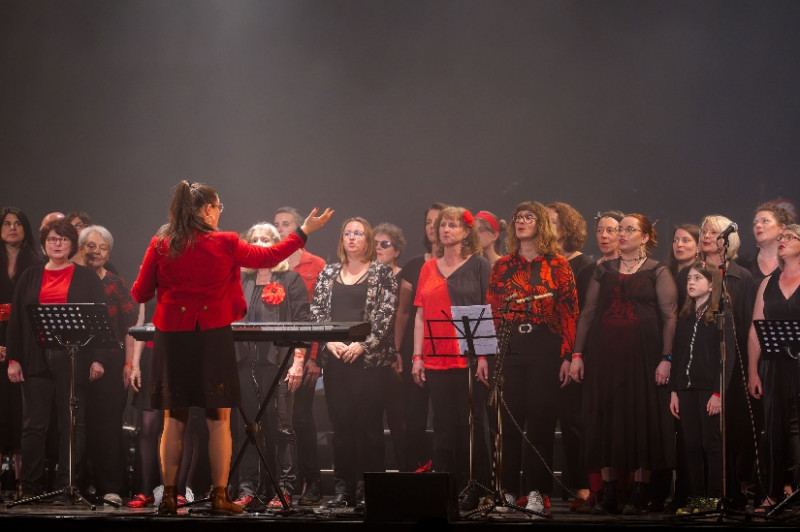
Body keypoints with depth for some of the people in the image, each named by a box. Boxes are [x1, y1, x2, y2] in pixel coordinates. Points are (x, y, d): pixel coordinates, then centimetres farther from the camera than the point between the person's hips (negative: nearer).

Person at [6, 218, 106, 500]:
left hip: (73, 360, -2)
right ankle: (30, 487, 5)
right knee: (34, 424, 1)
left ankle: (68, 486, 1)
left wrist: (98, 359, -6)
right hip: (37, 359, 2)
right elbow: (16, 319, 12)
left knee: (72, 424, -2)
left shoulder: (87, 278, 8)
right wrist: (14, 359, 3)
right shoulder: (29, 277, 14)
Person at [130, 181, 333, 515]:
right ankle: (220, 497, 5)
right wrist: (305, 231, 20)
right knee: (219, 420, 6)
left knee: (174, 420, 8)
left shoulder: (160, 245, -1)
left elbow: (140, 294, 2)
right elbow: (268, 257, 10)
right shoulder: (224, 244, -4)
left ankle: (169, 498, 6)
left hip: (172, 337, 2)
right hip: (214, 337, -2)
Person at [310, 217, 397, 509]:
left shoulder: (382, 273, 2)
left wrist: (363, 345, -16)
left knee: (369, 424, -4)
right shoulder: (328, 273, 14)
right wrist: (329, 341, -8)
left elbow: (385, 314, -7)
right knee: (341, 423, 3)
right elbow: (317, 311, 8)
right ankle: (343, 487, 7)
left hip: (371, 359, -4)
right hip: (336, 359, 4)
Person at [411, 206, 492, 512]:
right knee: (443, 425, 5)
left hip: (469, 358, -4)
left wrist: (484, 354, -11)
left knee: (470, 423, -4)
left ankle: (473, 490, -1)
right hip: (436, 358, 4)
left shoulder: (478, 265, 1)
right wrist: (417, 356, 7)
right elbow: (420, 315, 15)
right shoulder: (429, 268, 14)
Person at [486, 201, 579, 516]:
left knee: (541, 419, -2)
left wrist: (568, 356, -9)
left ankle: (538, 493, 2)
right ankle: (507, 490, 7)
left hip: (545, 348, -2)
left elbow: (569, 313, -2)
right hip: (509, 348, 2)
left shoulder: (557, 265, 3)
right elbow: (491, 313, 9)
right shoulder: (502, 266, 12)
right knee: (509, 418, 1)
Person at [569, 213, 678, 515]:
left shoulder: (658, 273, 3)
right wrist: (577, 354, 4)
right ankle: (609, 493, 7)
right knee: (606, 420, 2)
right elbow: (587, 313, 12)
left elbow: (669, 318, -3)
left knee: (642, 420, -3)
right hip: (605, 354, 4)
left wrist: (666, 358, -13)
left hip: (642, 354, -3)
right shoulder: (604, 272, 15)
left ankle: (639, 495, 1)